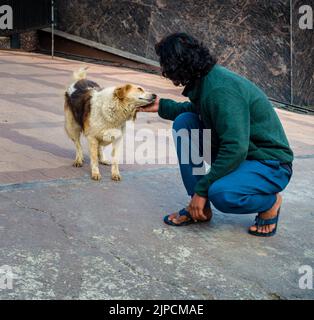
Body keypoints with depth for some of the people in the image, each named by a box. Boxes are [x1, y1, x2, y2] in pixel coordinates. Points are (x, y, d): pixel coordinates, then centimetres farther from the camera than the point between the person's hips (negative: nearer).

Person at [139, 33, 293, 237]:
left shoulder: (221, 89, -28)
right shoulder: (205, 81, 1)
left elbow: (235, 149, -32)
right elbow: (197, 110, 25)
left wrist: (202, 189, -25)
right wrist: (161, 106, 24)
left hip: (269, 164, -9)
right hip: (236, 152, 9)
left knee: (221, 193, -36)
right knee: (184, 122, -5)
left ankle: (270, 202, 0)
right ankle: (199, 208, 0)